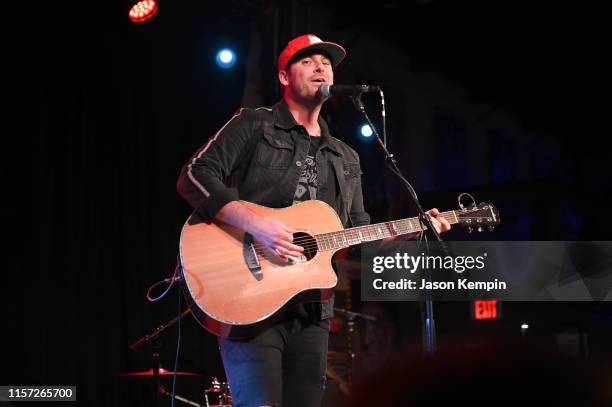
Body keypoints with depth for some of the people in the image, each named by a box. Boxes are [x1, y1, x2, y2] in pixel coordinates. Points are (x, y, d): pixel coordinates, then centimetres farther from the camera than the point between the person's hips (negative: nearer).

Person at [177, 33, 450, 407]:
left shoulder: (346, 159, 22)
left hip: (312, 308, 6)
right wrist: (256, 224, -22)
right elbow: (195, 176, -9)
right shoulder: (254, 125, 3)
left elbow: (357, 230, 23)